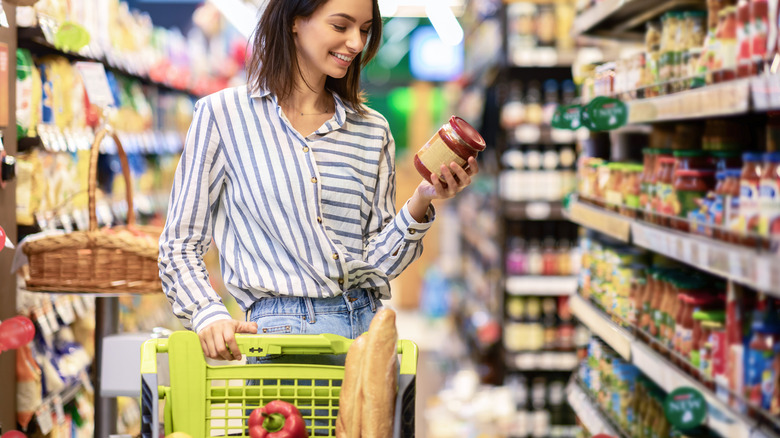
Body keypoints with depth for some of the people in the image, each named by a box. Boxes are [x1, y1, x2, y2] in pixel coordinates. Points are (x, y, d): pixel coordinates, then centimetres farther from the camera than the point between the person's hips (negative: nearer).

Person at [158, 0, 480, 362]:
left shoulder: (373, 131, 12)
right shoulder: (223, 115, 3)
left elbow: (376, 266, 9)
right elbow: (181, 245, 4)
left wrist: (420, 204, -7)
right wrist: (208, 315, -13)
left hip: (370, 329, 4)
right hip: (283, 327, -3)